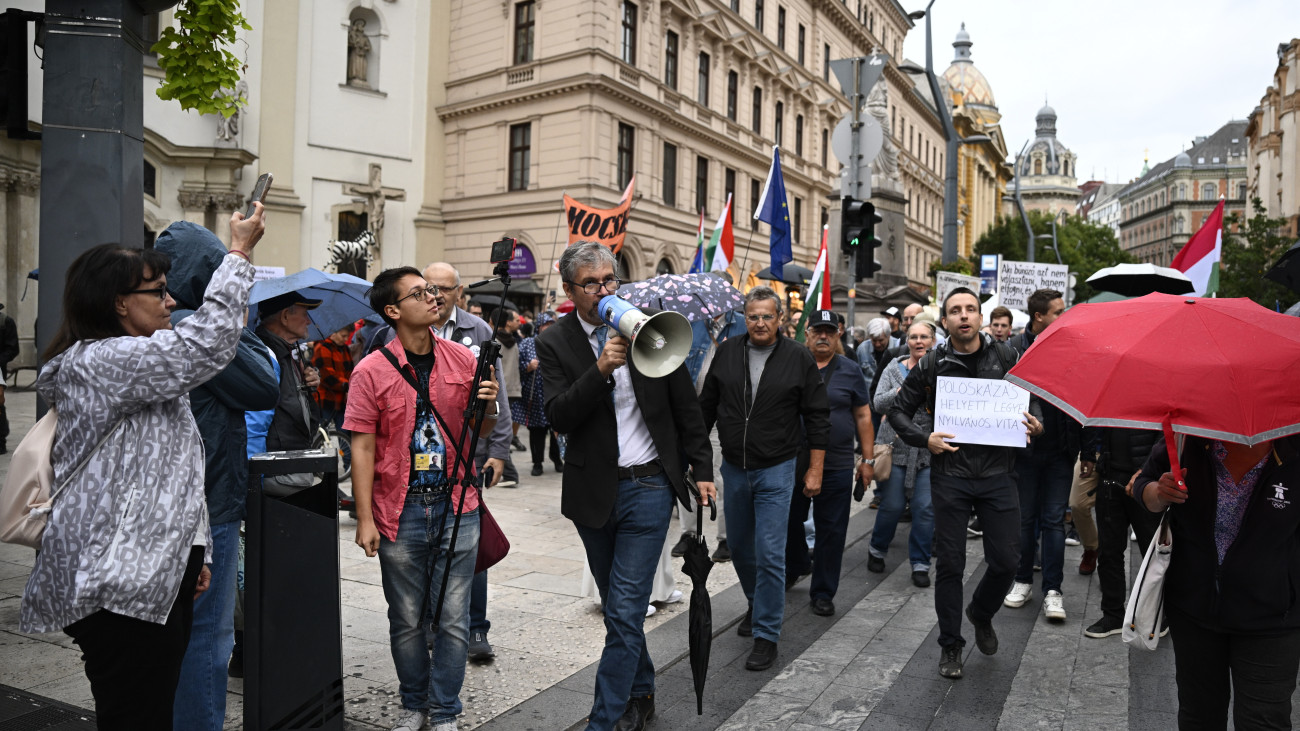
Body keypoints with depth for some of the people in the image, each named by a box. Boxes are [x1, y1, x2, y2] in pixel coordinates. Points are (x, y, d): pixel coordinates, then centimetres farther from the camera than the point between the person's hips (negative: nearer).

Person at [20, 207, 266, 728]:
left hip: (160, 570, 10)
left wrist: (195, 552, 21)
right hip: (121, 581, -10)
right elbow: (206, 343, -23)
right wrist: (239, 253, -15)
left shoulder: (144, 371, 21)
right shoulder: (97, 362, -11)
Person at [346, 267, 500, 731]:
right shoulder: (372, 372, -5)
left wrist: (488, 405, -11)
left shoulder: (463, 360, 2)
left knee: (452, 619, 8)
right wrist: (365, 519, -9)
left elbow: (480, 431, 12)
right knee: (407, 621, 13)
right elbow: (362, 448, -5)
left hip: (456, 506, 2)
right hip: (400, 510, -1)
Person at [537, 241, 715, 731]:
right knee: (618, 608, 18)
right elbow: (558, 416, -15)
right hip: (593, 492, 2)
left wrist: (702, 468, 3)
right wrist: (601, 369, -27)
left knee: (625, 611, -5)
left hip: (648, 487, -2)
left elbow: (685, 404, 3)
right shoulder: (555, 342, -3)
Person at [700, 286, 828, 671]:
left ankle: (766, 635, 7)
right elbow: (707, 406, 9)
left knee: (769, 553, -6)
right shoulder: (726, 353, 1)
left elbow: (817, 417, -3)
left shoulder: (799, 358, -7)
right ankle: (758, 603, 43)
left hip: (776, 470, -4)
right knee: (738, 545, 17)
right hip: (733, 467, 4)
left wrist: (815, 470, -4)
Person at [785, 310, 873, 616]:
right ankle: (795, 567, 41)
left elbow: (863, 416, 7)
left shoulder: (850, 370, 5)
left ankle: (823, 593, 19)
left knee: (831, 531, 6)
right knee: (790, 522, 14)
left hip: (836, 466, -1)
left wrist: (868, 459, 3)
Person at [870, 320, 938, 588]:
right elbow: (878, 404, -4)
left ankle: (920, 564, 13)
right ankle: (877, 550, 29)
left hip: (928, 449, 0)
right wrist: (903, 389, -17)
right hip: (896, 447, 0)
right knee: (892, 505, 4)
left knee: (926, 507, -2)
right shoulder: (894, 369, 5)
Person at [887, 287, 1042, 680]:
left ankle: (981, 613, 37)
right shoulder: (932, 364, 0)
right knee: (950, 564, 5)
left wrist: (1035, 423, -6)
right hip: (950, 475, -1)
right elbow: (899, 411, 6)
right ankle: (950, 646, 23)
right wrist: (925, 439, -11)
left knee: (1006, 561, 4)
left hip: (997, 474, 1)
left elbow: (1030, 397, 15)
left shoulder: (1005, 356, 4)